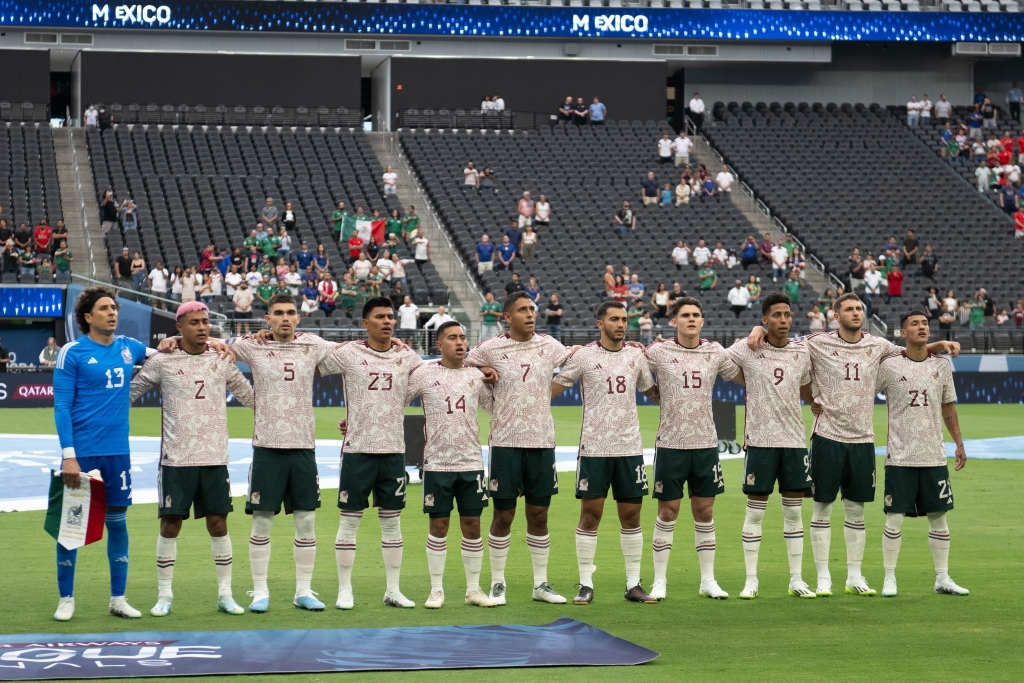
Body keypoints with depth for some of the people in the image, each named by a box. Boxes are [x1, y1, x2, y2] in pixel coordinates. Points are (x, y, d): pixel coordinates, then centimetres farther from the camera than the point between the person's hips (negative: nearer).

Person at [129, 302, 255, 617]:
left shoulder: (221, 360, 7)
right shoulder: (161, 362, -1)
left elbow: (249, 395, 16)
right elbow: (129, 392, 6)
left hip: (215, 458, 2)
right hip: (176, 458, -2)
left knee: (218, 523, 4)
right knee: (170, 525, 0)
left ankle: (225, 594, 12)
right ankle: (164, 595, 10)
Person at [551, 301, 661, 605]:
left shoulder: (636, 355, 8)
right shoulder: (583, 356, -2)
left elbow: (652, 392, 20)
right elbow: (553, 389, 0)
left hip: (630, 447, 3)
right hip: (594, 447, -3)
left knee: (631, 515, 6)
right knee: (590, 514, -1)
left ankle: (633, 585, 12)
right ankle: (585, 585, 5)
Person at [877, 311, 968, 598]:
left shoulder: (942, 366, 7)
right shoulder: (889, 366, -4)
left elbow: (948, 407, 15)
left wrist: (959, 443, 13)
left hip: (934, 456, 3)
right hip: (900, 456, -3)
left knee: (938, 517, 8)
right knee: (895, 518, -3)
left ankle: (943, 579, 16)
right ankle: (889, 579, 7)